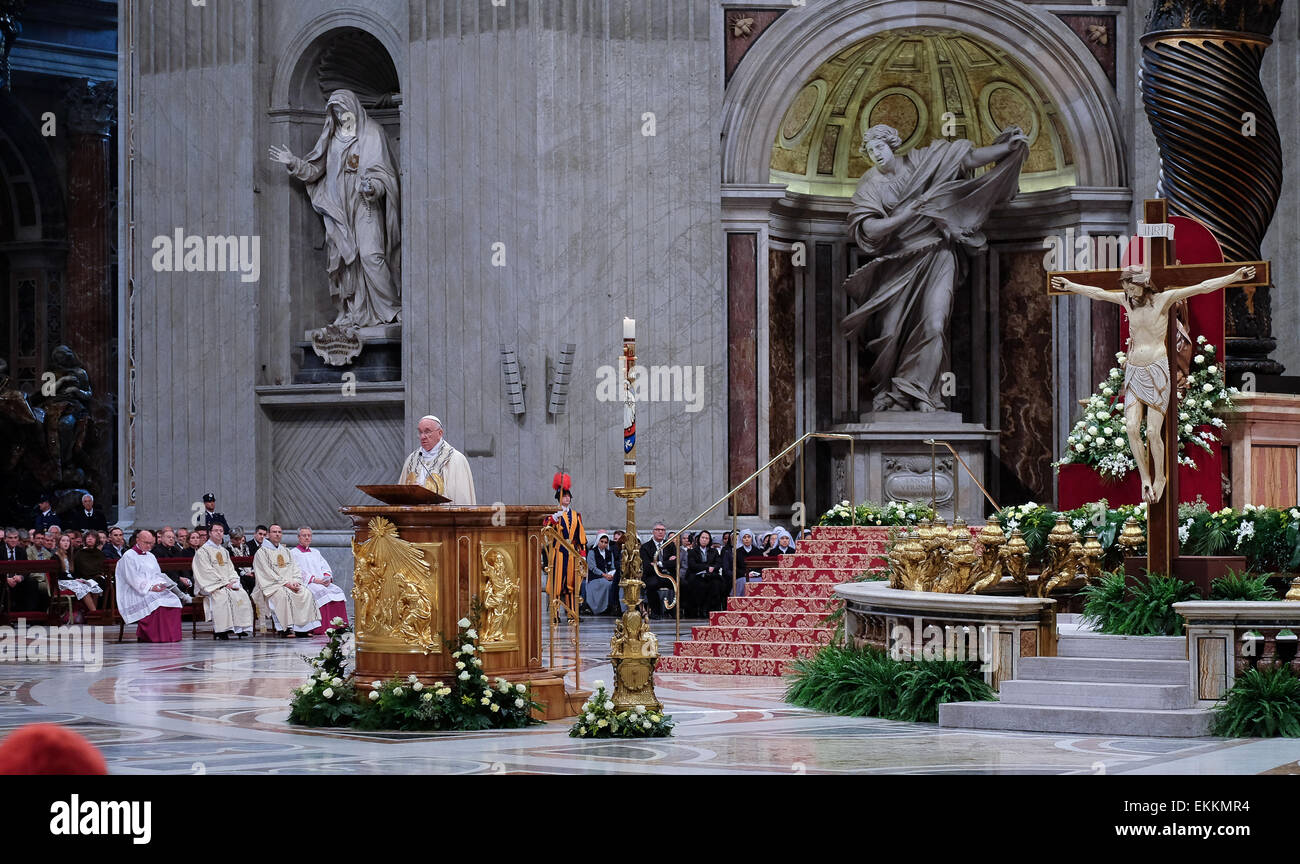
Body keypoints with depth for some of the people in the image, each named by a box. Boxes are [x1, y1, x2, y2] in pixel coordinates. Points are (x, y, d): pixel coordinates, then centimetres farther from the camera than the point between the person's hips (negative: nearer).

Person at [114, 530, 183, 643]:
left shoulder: (150, 556, 23)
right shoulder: (128, 556, -1)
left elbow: (158, 575, 21)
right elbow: (133, 578, -11)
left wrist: (161, 584, -3)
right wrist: (150, 587, -19)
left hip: (155, 589, 7)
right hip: (136, 593, -7)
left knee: (173, 600, -21)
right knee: (156, 603, -35)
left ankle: (170, 635, -20)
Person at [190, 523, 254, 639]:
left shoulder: (224, 551, 23)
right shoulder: (203, 551, 0)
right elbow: (207, 571, -9)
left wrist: (232, 581, -4)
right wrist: (224, 582, -15)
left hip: (228, 584, 6)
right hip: (212, 585, -6)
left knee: (242, 595, -21)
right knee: (222, 596, -35)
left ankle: (241, 628, -23)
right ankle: (222, 631, -35)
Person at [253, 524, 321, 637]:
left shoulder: (286, 551, 23)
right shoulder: (262, 552, 2)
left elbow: (295, 569, 16)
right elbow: (267, 573, -8)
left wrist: (295, 581, -6)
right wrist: (285, 583, -15)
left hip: (291, 584, 6)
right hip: (272, 585, -6)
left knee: (307, 593, -19)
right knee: (284, 594, -36)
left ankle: (302, 629, -22)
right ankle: (287, 628, -35)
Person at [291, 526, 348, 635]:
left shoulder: (315, 552, 27)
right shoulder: (294, 553, 7)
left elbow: (325, 567, 18)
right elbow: (298, 571, -6)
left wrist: (327, 577, -5)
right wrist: (314, 579, -17)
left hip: (322, 582, 6)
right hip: (305, 583, -6)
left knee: (337, 591, -21)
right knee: (321, 591, -34)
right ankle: (323, 629, -40)